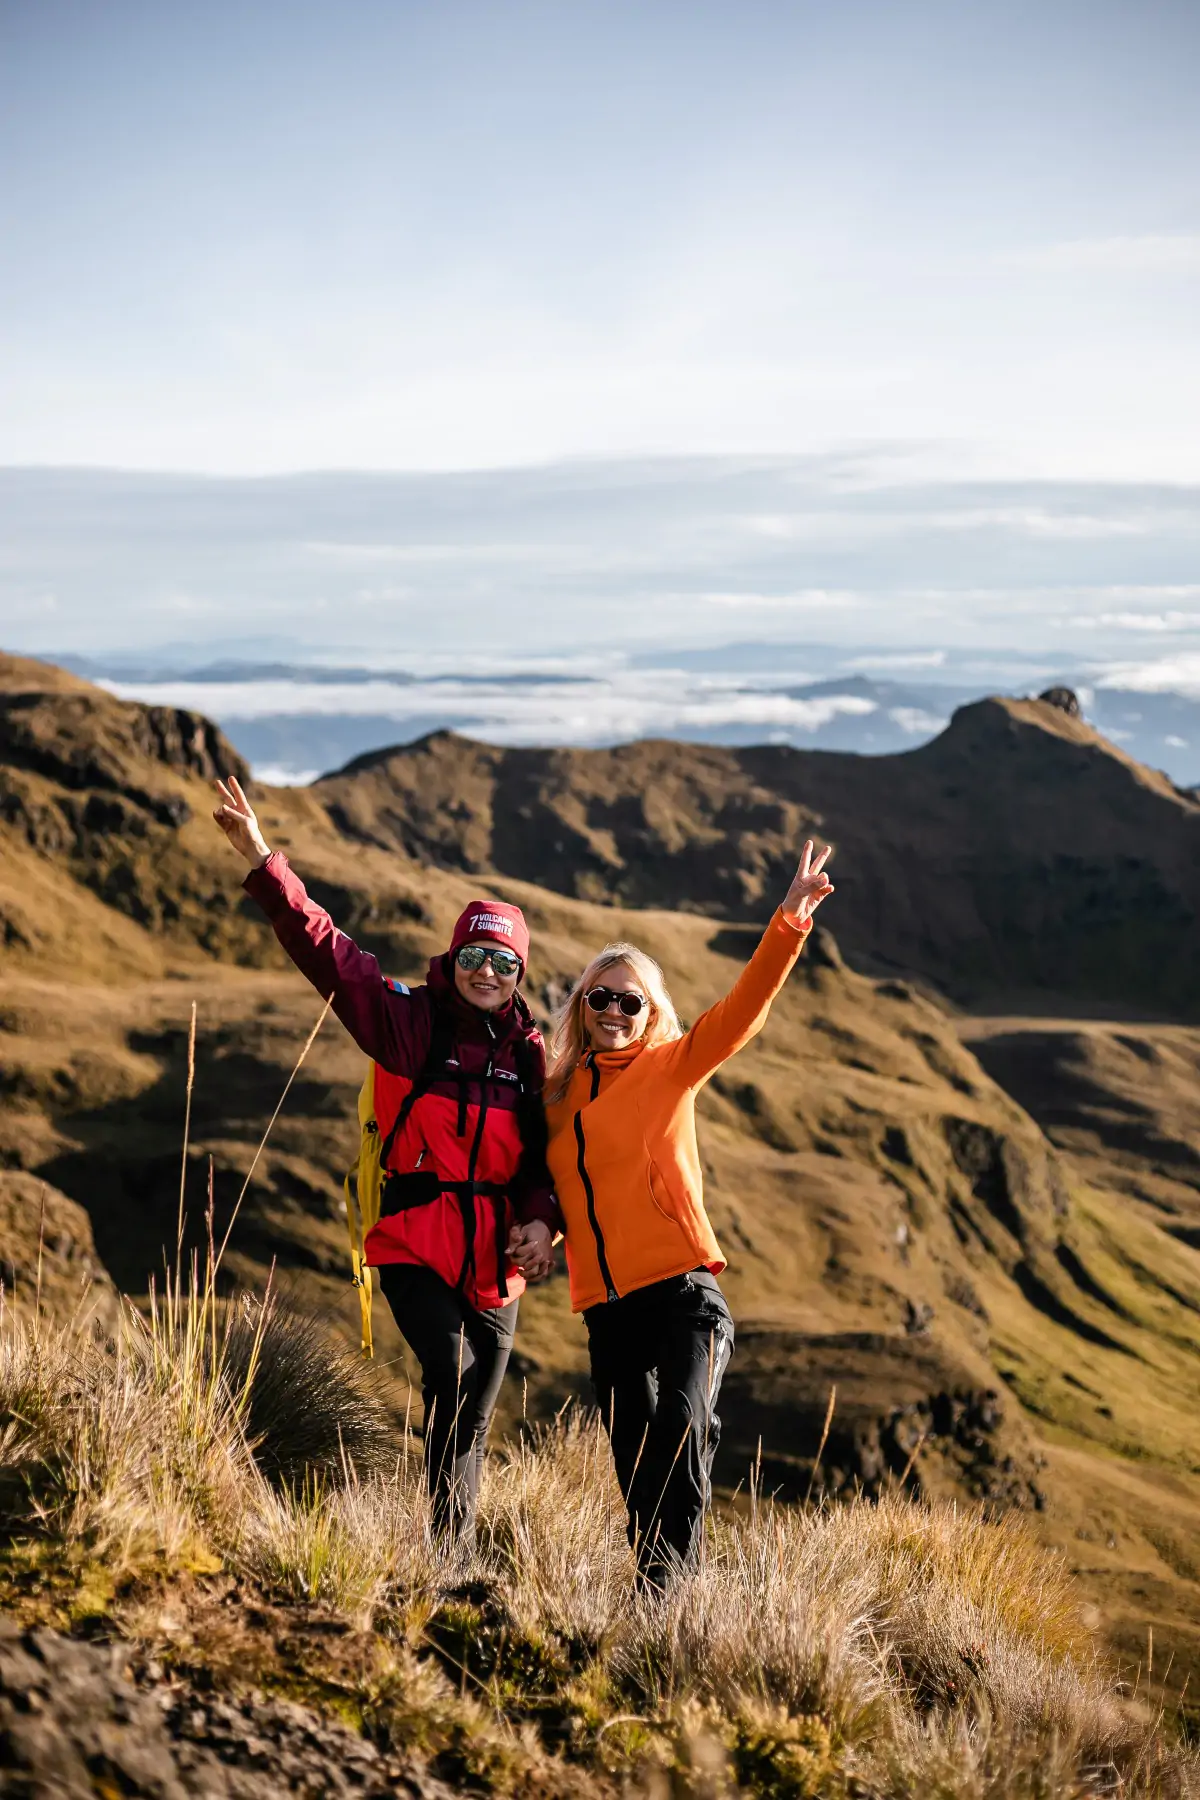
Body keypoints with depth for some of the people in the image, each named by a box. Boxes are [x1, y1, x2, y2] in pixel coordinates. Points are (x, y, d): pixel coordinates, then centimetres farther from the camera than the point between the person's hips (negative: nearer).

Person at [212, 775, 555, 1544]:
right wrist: (264, 862, -21)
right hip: (417, 1243, -4)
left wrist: (541, 1219, -8)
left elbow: (545, 1149, 12)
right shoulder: (412, 1021, -5)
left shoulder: (529, 1050, 6)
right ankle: (449, 1546, -18)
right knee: (451, 1379, -23)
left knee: (474, 1419, 11)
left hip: (496, 1255, 4)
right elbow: (327, 950, -13)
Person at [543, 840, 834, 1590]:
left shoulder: (670, 1067, 3)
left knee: (684, 1423, -23)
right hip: (606, 1306, 4)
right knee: (637, 1460, 6)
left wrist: (789, 923, -20)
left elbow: (742, 1009, -9)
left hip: (682, 1292, -4)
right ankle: (653, 1594, 14)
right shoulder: (559, 1093, 15)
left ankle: (663, 1580, -21)